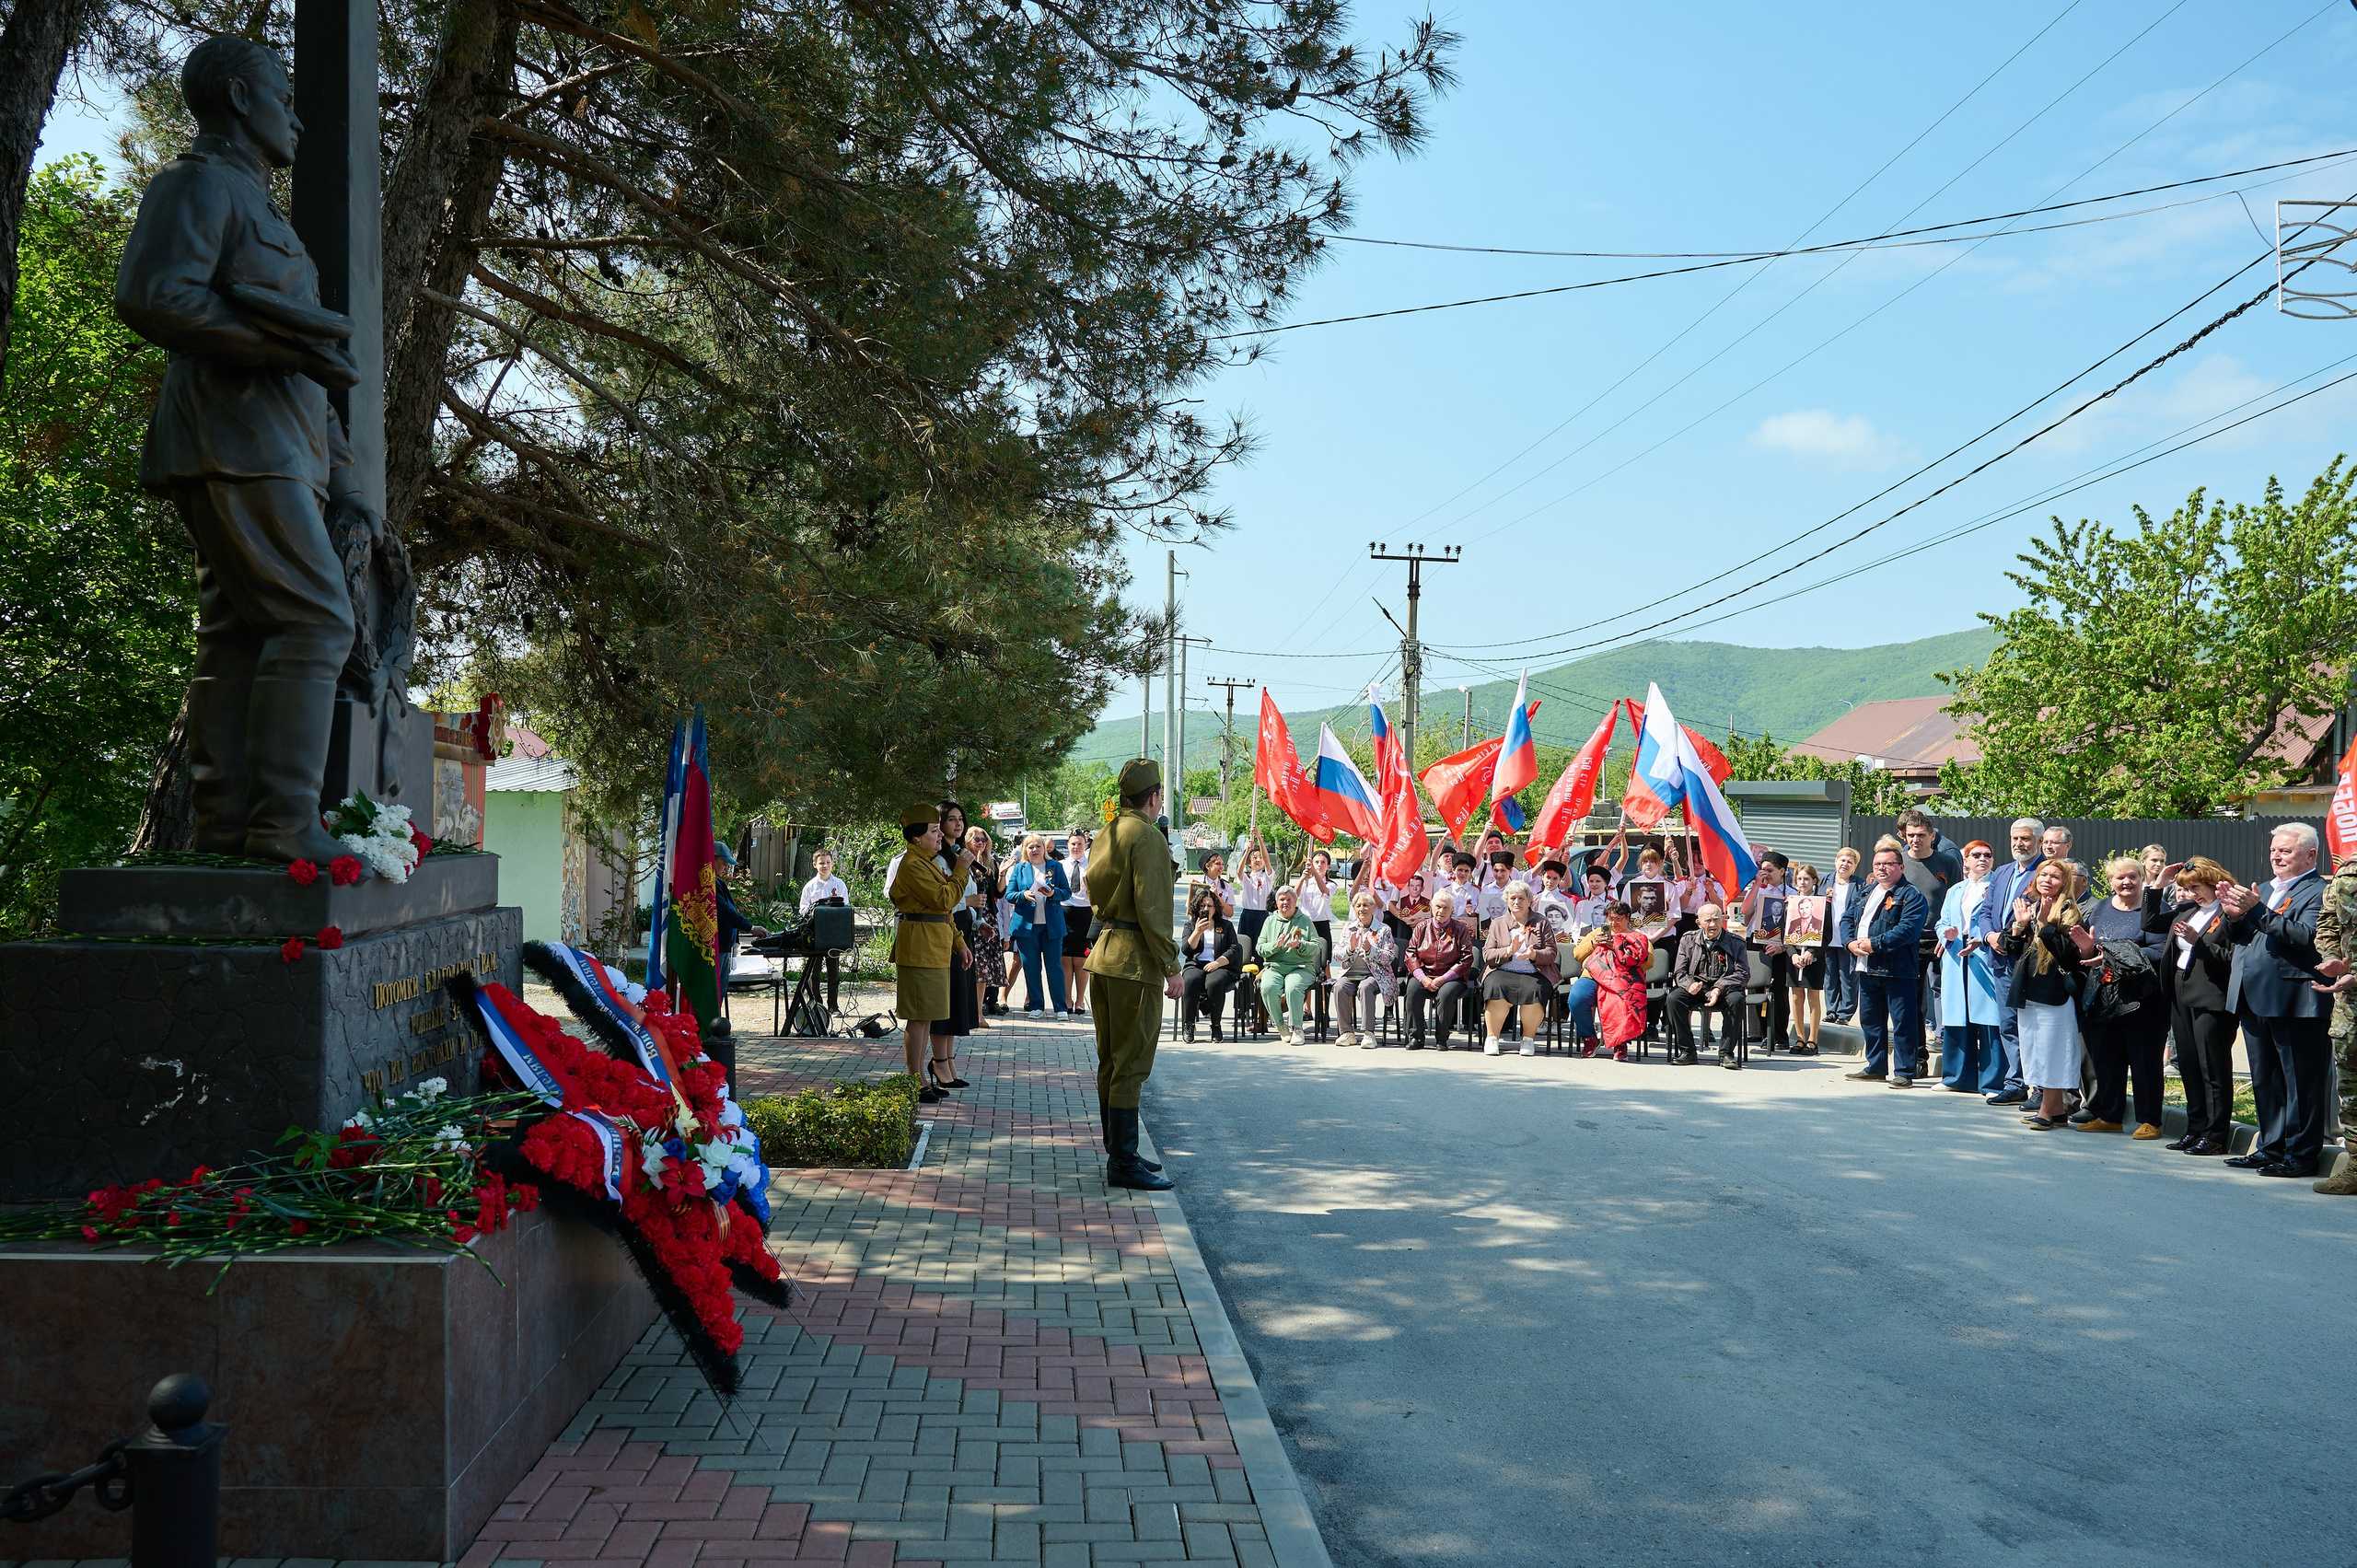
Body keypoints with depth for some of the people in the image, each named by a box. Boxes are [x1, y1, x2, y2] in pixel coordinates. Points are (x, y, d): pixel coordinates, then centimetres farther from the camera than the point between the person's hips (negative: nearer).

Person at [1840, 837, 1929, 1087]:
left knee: (1902, 1023, -3)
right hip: (1867, 970, 8)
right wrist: (1850, 942, -2)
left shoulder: (1910, 896, -7)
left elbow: (1908, 929, -20)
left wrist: (1875, 943, -21)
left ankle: (1904, 1073, 2)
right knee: (1870, 1021, 14)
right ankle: (1875, 1069, 25)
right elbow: (1847, 919, 18)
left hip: (1897, 970, -8)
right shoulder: (1866, 892, 18)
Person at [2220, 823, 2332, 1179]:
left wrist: (2258, 911, -26)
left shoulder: (2319, 892, -7)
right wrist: (2235, 916, -4)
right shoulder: (2264, 890, 19)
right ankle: (2271, 1147, 25)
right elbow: (2237, 936, 17)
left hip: (2294, 1002, -9)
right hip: (2255, 1001, 9)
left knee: (2300, 1083, -2)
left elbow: (2307, 935, -23)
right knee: (2264, 1082, 16)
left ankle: (2300, 1155, 3)